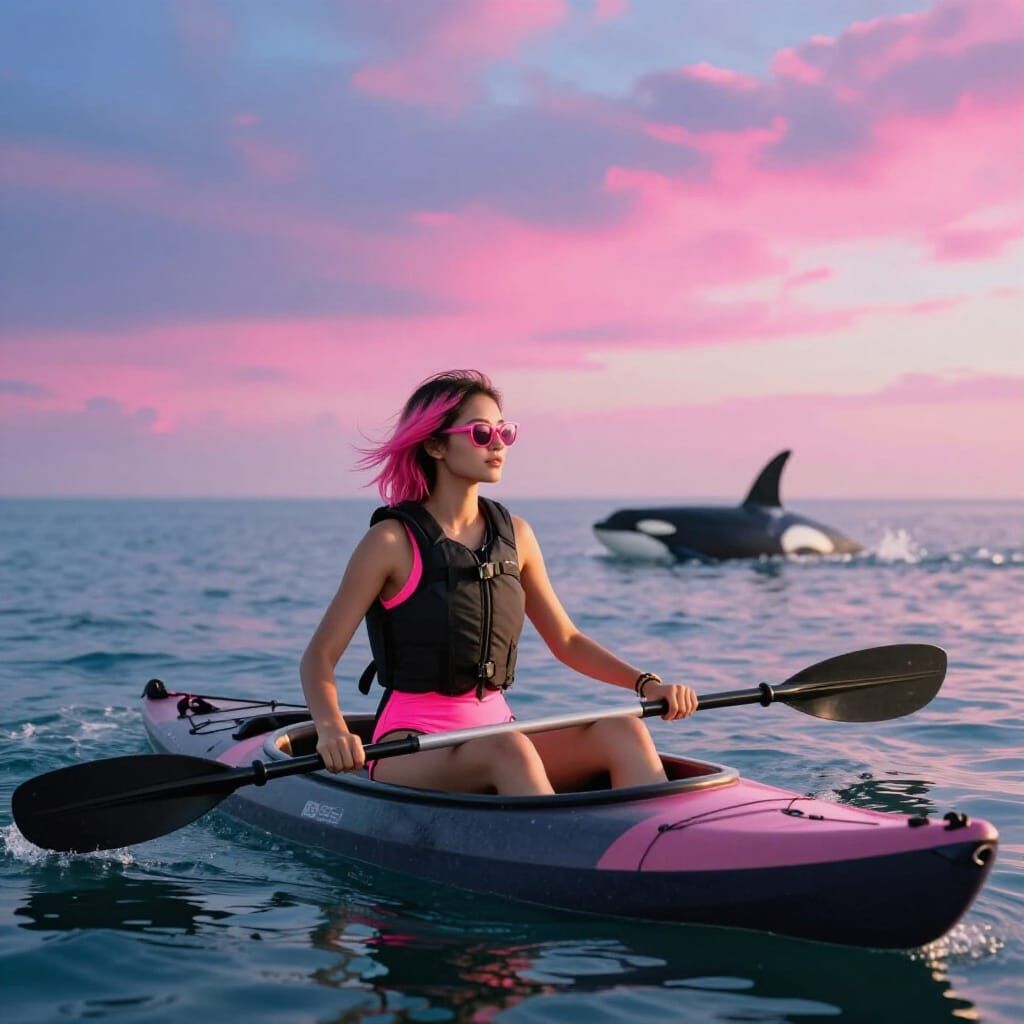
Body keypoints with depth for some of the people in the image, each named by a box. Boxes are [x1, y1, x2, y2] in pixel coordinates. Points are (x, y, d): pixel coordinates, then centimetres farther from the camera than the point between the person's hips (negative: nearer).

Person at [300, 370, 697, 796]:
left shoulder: (514, 534, 9)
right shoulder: (392, 541, -7)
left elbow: (565, 640, 16)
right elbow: (319, 655, -8)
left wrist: (646, 683, 0)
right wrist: (331, 728, -29)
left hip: (495, 728, 5)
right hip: (410, 750, -5)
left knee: (622, 731, -20)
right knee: (507, 749, -36)